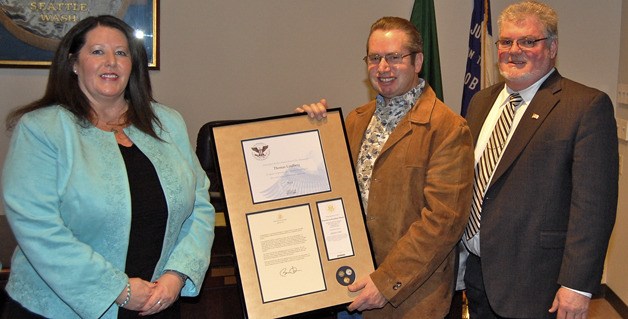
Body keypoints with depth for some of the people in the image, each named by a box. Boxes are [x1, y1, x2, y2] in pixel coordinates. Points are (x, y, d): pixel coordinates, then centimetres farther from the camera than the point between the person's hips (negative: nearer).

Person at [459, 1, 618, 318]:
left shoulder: (588, 106, -12)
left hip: (533, 283, -6)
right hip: (475, 271, 6)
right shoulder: (481, 101, 10)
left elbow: (594, 204, -16)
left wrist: (577, 286, -19)